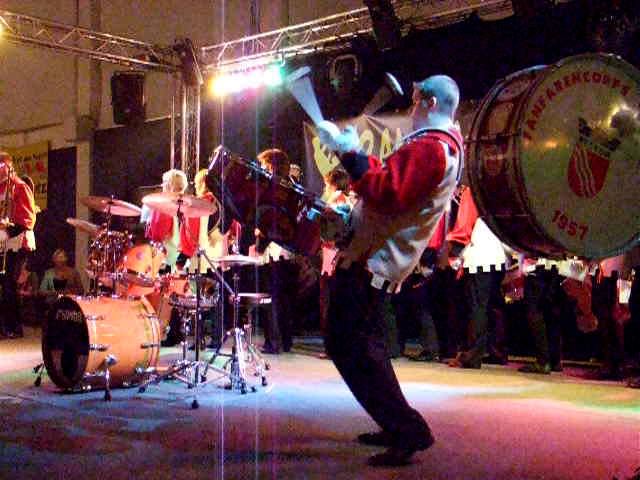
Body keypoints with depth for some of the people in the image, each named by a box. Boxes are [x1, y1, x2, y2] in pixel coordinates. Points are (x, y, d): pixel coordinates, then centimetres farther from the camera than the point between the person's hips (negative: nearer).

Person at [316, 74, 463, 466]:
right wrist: (349, 151, 21)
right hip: (373, 256, 11)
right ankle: (396, 427, 27)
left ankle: (409, 430, -8)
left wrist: (352, 155, -22)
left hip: (370, 261, -11)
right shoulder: (446, 144, 17)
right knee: (363, 344, 20)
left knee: (349, 345, -10)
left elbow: (388, 195, -28)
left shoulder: (429, 147, -18)